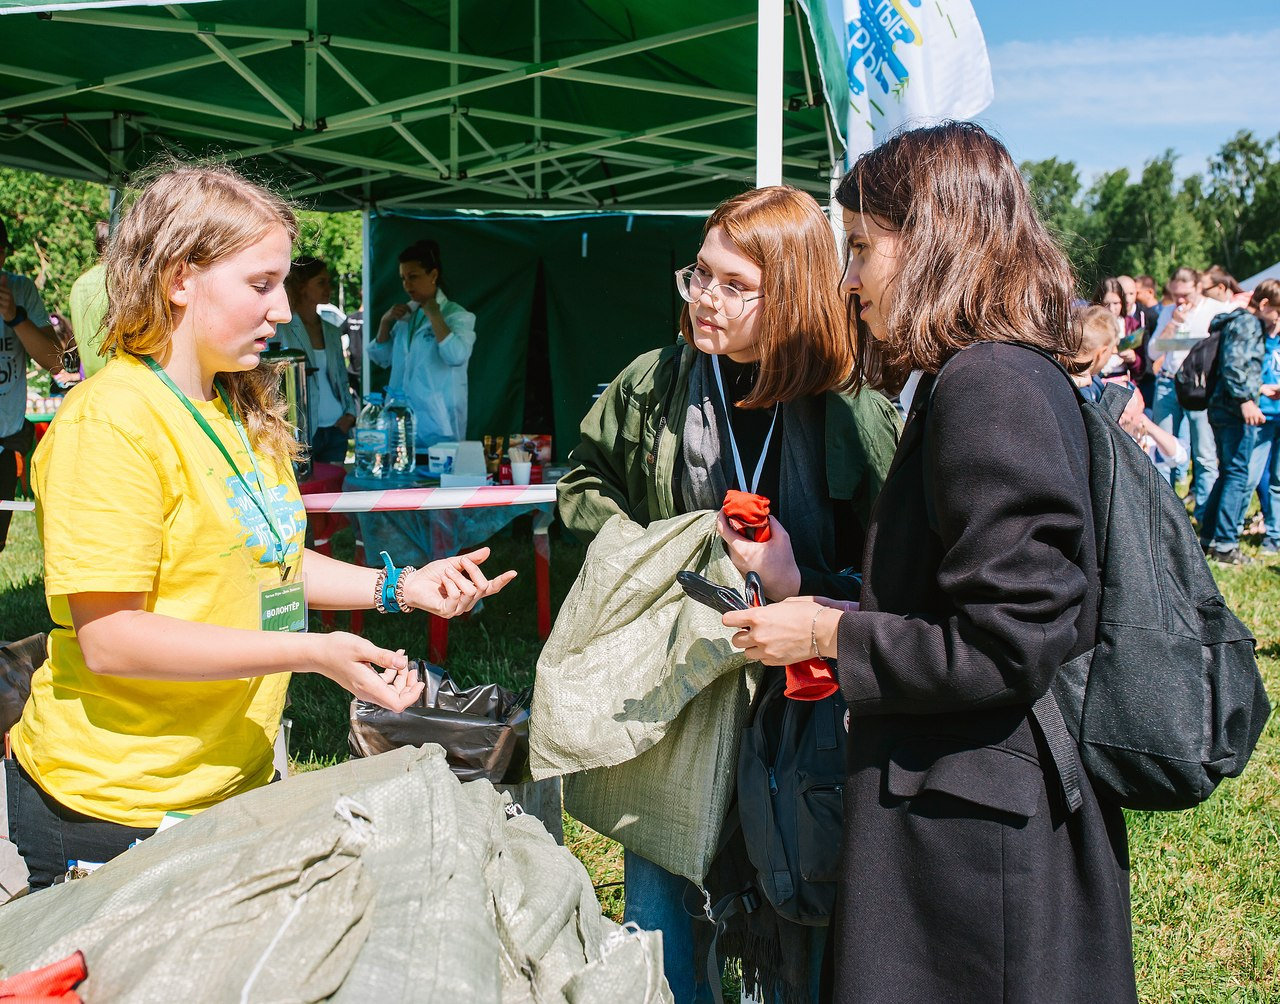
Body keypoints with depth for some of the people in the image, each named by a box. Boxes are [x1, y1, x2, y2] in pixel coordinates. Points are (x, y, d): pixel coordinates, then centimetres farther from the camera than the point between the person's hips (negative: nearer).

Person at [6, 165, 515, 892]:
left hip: (235, 780, 8)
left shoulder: (243, 411, 10)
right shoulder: (112, 422, -19)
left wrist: (401, 586, 6)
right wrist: (310, 653, -26)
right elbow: (108, 638, -23)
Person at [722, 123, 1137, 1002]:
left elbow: (1007, 646, -23)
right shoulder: (1025, 374, 10)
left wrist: (831, 636, -12)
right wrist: (832, 614, 12)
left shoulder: (986, 387, -20)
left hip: (978, 835, -9)